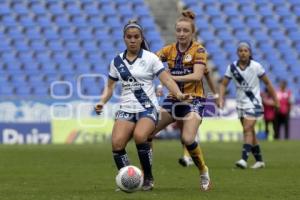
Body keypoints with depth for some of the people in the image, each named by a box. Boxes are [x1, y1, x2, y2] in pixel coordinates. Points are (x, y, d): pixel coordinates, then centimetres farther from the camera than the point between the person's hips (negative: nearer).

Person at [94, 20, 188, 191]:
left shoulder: (150, 58, -1)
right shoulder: (117, 61, 10)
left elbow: (167, 79, -8)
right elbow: (110, 86, 17)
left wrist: (178, 94, -26)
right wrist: (102, 102, -1)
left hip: (148, 109, -3)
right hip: (126, 110, 3)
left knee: (139, 136, -32)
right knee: (117, 143, -21)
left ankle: (148, 179, -11)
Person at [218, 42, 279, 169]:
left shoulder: (256, 66, -10)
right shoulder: (232, 67, -2)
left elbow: (267, 83, -1)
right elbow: (224, 84, 2)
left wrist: (275, 100, 2)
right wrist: (221, 98, -15)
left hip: (253, 103, -5)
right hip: (240, 104, 5)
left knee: (247, 129, -18)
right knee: (250, 132, 11)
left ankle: (244, 159, -25)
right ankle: (259, 160, 21)